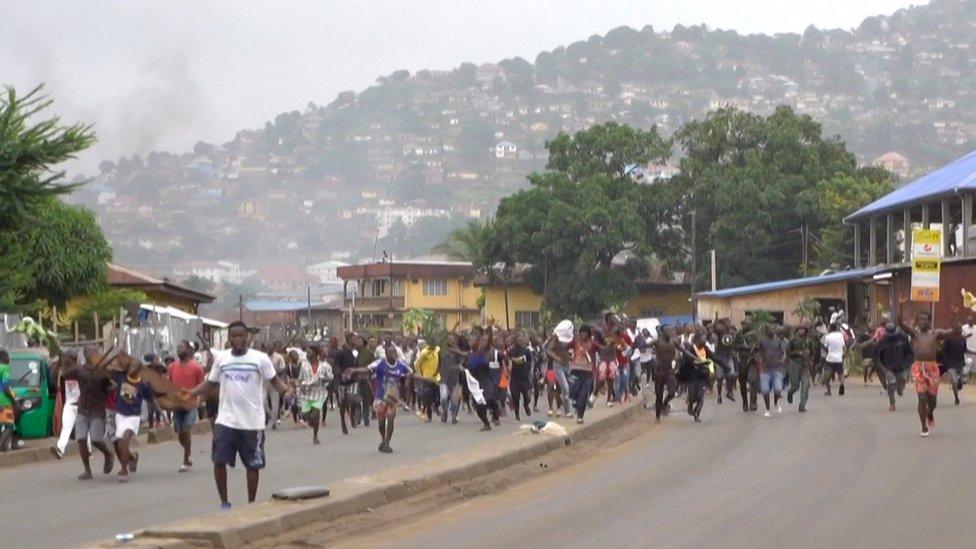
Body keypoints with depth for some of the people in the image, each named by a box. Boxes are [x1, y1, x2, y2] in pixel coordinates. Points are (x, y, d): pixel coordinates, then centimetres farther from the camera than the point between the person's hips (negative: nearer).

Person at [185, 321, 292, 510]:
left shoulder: (260, 358, -5)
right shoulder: (221, 358, 4)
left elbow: (274, 380, -1)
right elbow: (211, 383, 11)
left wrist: (285, 388, -22)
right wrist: (192, 393, -5)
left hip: (252, 423, -2)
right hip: (225, 421, 2)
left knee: (253, 465, 6)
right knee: (219, 461, -4)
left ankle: (251, 504, 20)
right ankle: (224, 502, 11)